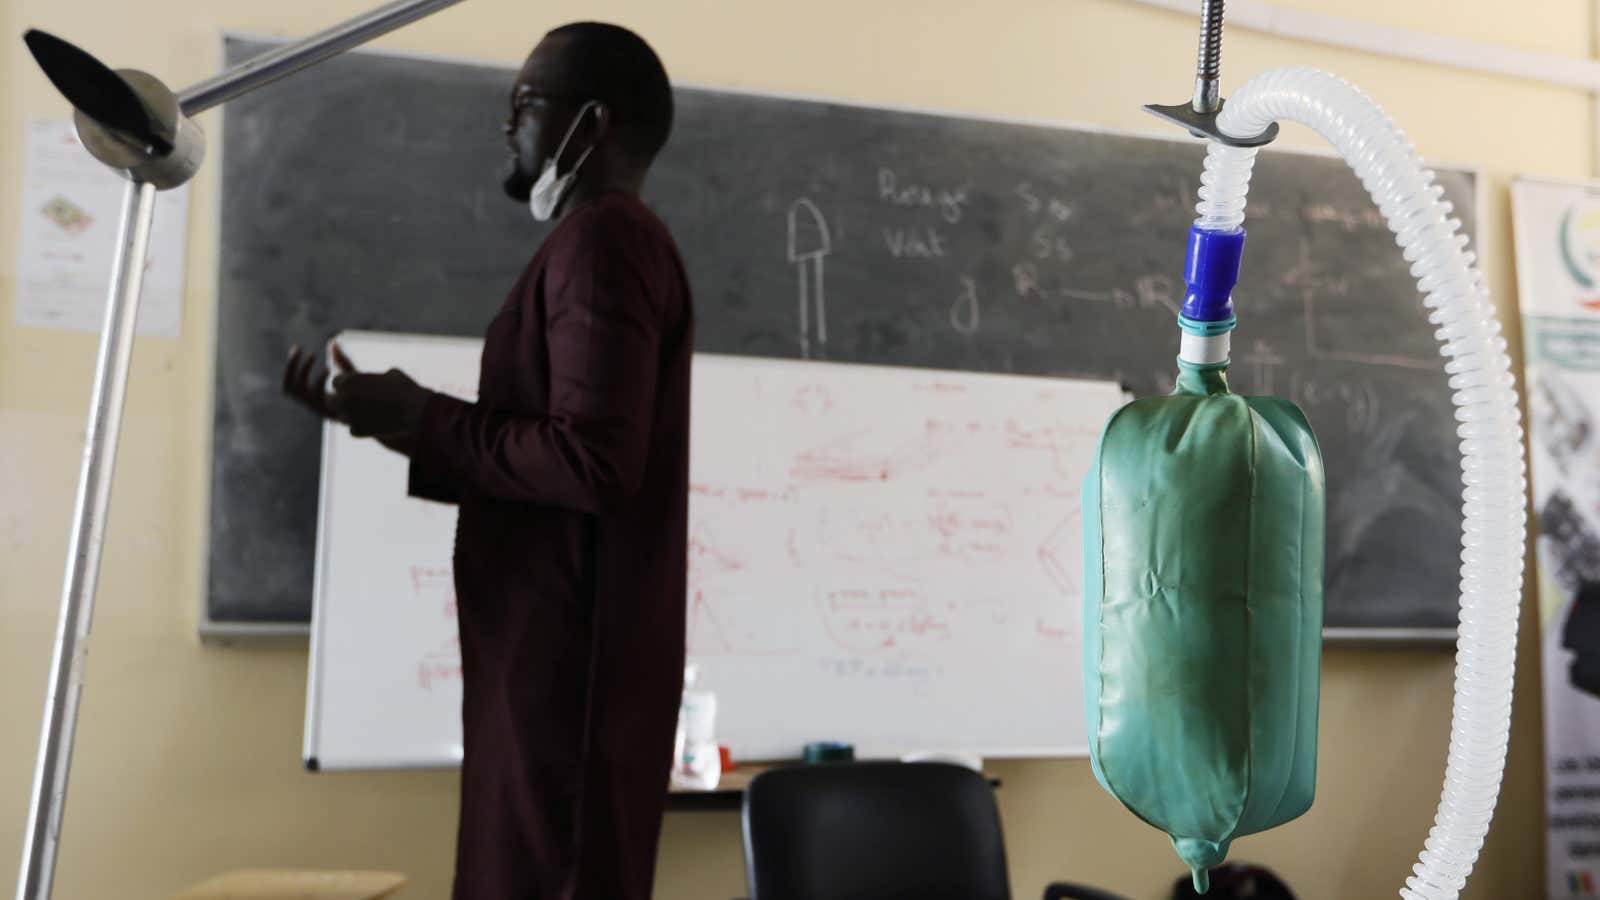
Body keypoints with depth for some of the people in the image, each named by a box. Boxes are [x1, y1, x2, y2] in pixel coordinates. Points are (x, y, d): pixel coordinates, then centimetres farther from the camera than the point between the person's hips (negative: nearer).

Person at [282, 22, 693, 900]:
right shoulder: (607, 244, 21)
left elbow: (592, 462, -24)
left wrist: (420, 418, -12)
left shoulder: (601, 238, -11)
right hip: (558, 662, 10)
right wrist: (391, 423, 15)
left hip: (568, 669, -10)